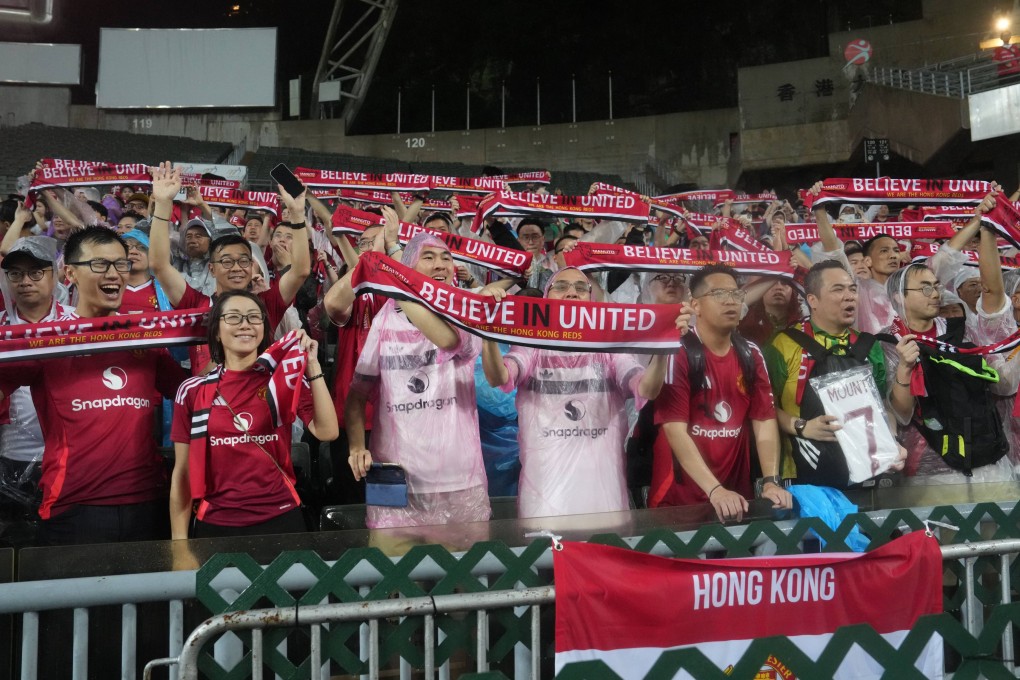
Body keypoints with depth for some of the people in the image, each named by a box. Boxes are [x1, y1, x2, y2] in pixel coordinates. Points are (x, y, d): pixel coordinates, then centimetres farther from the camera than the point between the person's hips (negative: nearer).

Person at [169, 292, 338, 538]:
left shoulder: (286, 381, 0)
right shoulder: (192, 391, -1)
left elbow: (327, 432, -15)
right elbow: (183, 473, 3)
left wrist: (312, 365, -15)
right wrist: (179, 540, 1)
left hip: (280, 519, 0)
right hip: (215, 525, 0)